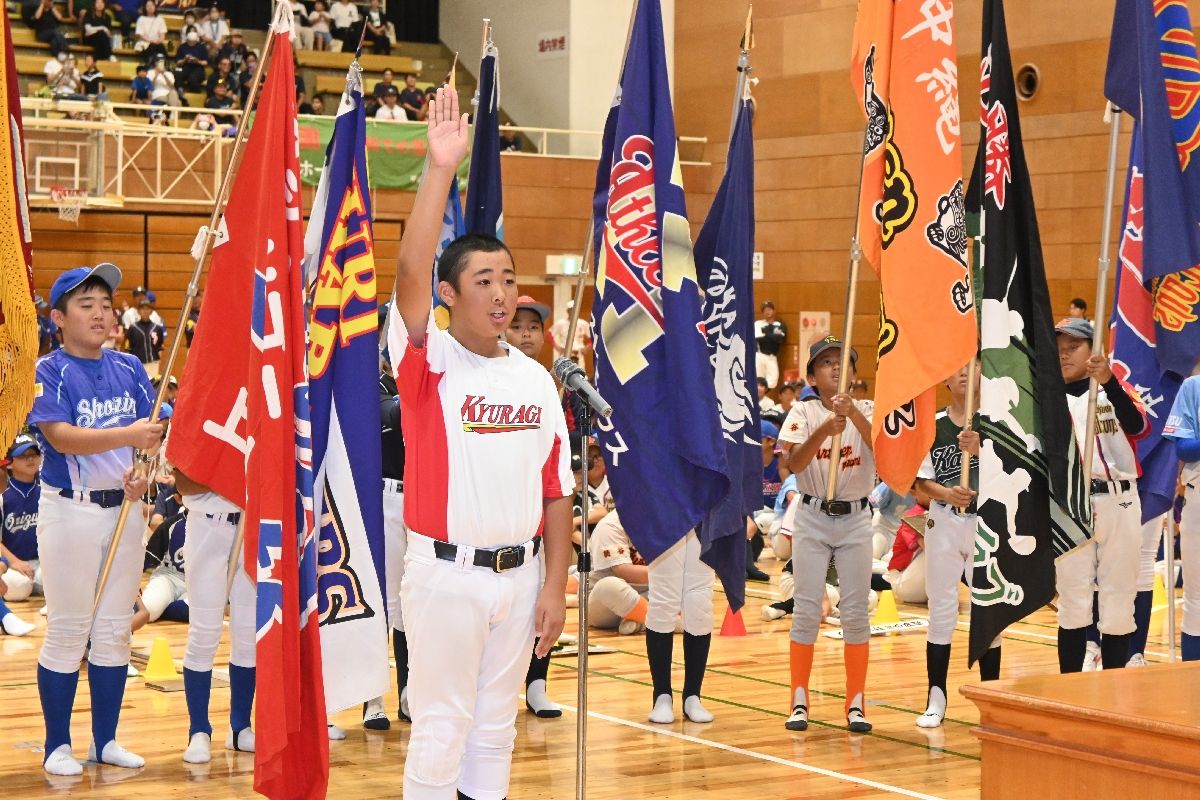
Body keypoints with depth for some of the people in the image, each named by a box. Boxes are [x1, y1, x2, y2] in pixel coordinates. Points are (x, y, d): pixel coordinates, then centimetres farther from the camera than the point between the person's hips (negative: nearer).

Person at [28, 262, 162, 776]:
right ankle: (58, 746, 10)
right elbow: (62, 437, -21)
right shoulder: (48, 372, -8)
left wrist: (143, 470, -14)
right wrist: (128, 435, -33)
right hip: (70, 509, -5)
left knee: (115, 629, 9)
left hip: (125, 507, 5)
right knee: (68, 630, 0)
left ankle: (105, 741, 18)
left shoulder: (129, 369, 8)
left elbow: (152, 432, 7)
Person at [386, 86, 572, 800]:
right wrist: (442, 170, -32)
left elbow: (557, 491, 8)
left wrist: (556, 586, 3)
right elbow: (410, 273, -25)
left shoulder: (537, 380, 6)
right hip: (446, 572, -4)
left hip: (519, 573, 4)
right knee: (441, 727, 2)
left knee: (496, 725, 13)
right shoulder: (429, 362, -7)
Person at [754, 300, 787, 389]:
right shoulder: (758, 324, 5)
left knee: (772, 381, -5)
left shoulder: (780, 325, 10)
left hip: (772, 357, 2)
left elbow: (780, 338, -7)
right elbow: (757, 338, -11)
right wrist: (773, 336, -11)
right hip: (759, 355, -2)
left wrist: (765, 335, -5)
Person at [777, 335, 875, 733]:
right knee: (806, 610, 1)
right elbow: (795, 462, -18)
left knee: (856, 612, 2)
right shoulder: (803, 412, -2)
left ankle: (856, 703, 10)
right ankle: (799, 701, 8)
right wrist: (824, 430, -35)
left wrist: (853, 413, -37)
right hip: (812, 517, -1)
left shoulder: (868, 411, 0)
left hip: (856, 520, 1)